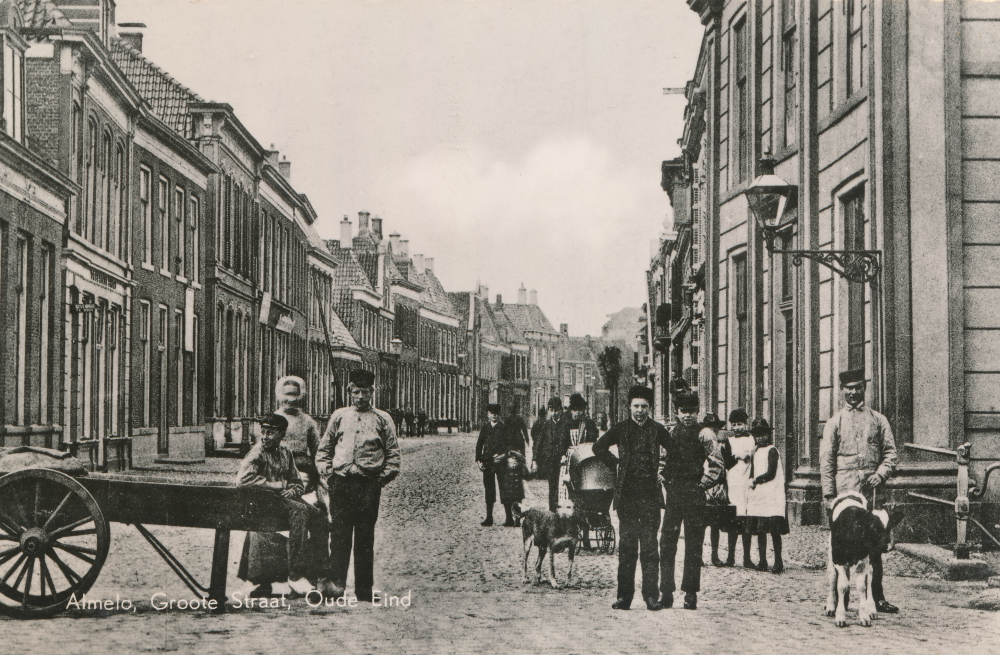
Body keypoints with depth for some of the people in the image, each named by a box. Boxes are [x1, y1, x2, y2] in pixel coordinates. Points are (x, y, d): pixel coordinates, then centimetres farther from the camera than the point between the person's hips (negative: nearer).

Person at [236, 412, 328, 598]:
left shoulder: (286, 454, 16)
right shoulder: (257, 453, -5)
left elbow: (298, 483, 19)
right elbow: (242, 479, -21)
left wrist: (291, 491, -7)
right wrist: (276, 485, -16)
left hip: (283, 499, 7)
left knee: (318, 518, -14)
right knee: (300, 511, -31)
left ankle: (314, 573, -11)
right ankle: (295, 575, -30)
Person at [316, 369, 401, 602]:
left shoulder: (382, 419, 8)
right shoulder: (339, 416, 12)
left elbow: (393, 453, 8)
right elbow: (324, 449, 15)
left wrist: (382, 477, -2)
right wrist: (326, 474, 4)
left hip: (369, 484, -1)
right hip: (340, 483, 1)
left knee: (365, 538, 2)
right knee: (339, 533, -6)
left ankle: (364, 592, 5)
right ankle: (336, 582, -9)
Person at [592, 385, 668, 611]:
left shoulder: (657, 430, 7)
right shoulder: (621, 429, 8)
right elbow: (598, 447, 15)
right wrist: (616, 464, 7)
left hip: (650, 493, -1)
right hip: (627, 493, 1)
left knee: (649, 545, -4)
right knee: (627, 545, 2)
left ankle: (651, 595, -1)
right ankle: (624, 596, 5)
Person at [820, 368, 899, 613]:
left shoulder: (878, 420, 13)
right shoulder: (834, 422, 9)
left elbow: (891, 453, 10)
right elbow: (826, 461, 4)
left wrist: (880, 474, -9)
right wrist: (829, 495, -5)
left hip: (871, 490, 2)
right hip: (844, 490, -1)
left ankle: (877, 597, 9)